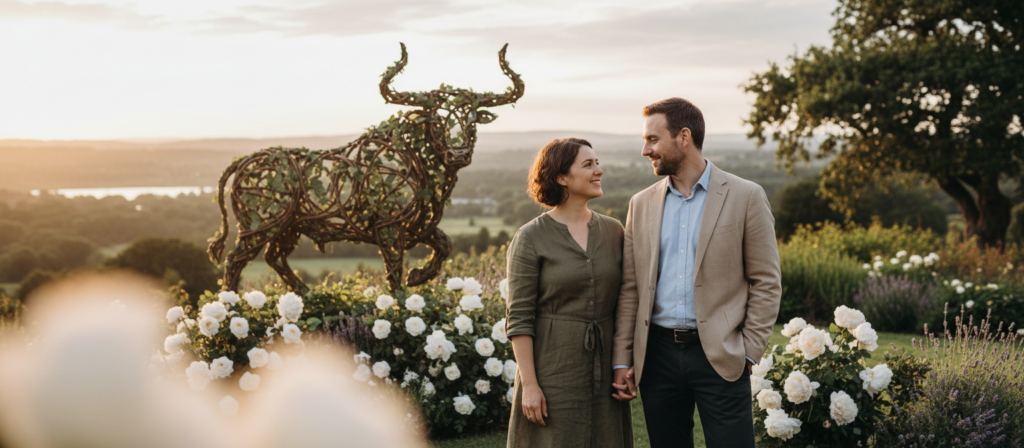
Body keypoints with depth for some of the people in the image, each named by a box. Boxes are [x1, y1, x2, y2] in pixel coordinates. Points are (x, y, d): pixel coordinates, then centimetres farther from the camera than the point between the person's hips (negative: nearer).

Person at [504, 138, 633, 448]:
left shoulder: (613, 231, 7)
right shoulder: (530, 239, -7)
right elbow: (518, 318, -8)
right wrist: (528, 384, -13)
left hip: (604, 371, 4)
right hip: (553, 371, -4)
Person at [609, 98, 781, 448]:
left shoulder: (746, 197, -1)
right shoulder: (642, 204, 10)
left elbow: (766, 282, 0)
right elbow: (630, 287, 10)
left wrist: (749, 351, -6)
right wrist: (622, 359, 4)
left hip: (719, 356, -3)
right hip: (658, 356, 4)